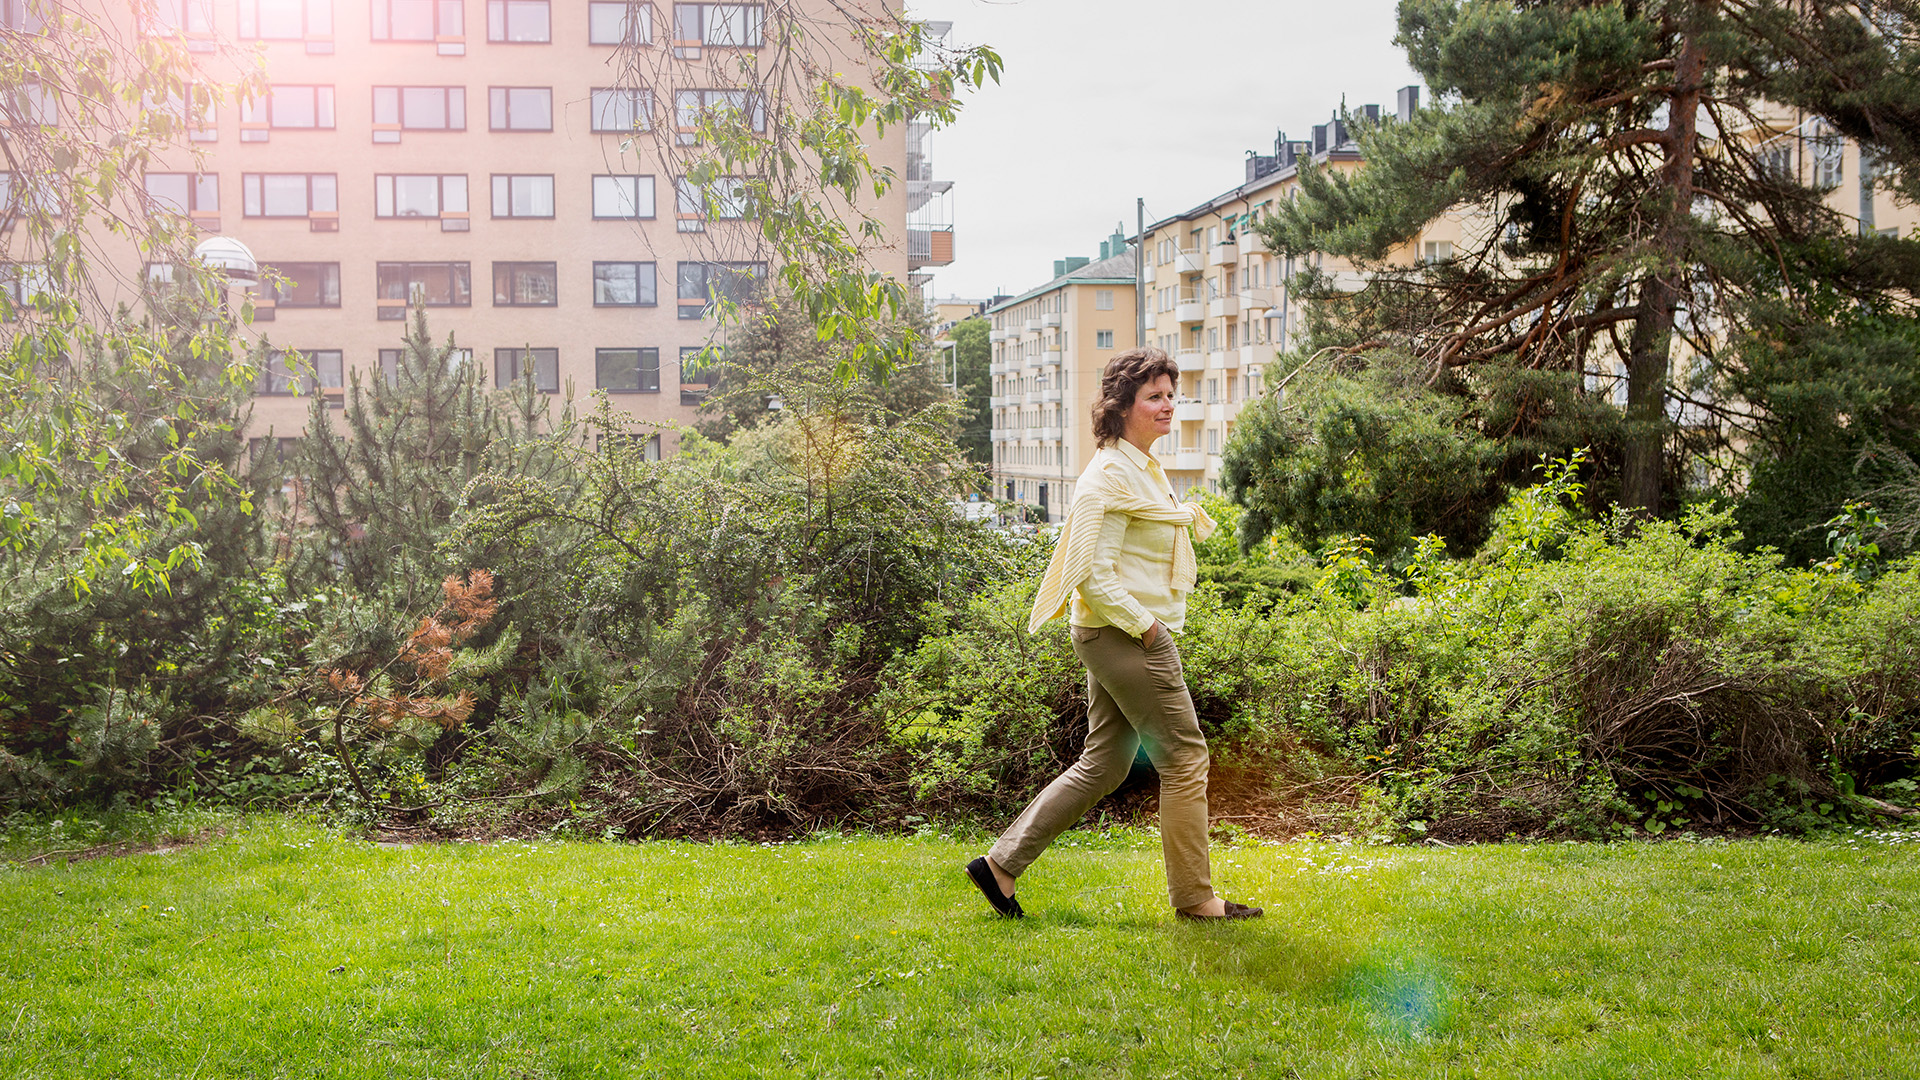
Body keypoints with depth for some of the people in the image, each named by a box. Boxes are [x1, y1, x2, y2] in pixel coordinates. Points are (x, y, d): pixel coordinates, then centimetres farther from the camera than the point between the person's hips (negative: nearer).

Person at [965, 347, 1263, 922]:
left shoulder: (1143, 468, 16)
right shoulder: (1110, 475, -16)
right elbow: (1093, 573, -21)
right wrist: (1143, 624, -17)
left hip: (1120, 634, 10)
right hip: (1125, 635, -10)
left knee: (1103, 765, 12)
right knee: (1185, 757, -1)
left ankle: (1002, 862, 16)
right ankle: (1194, 897, 11)